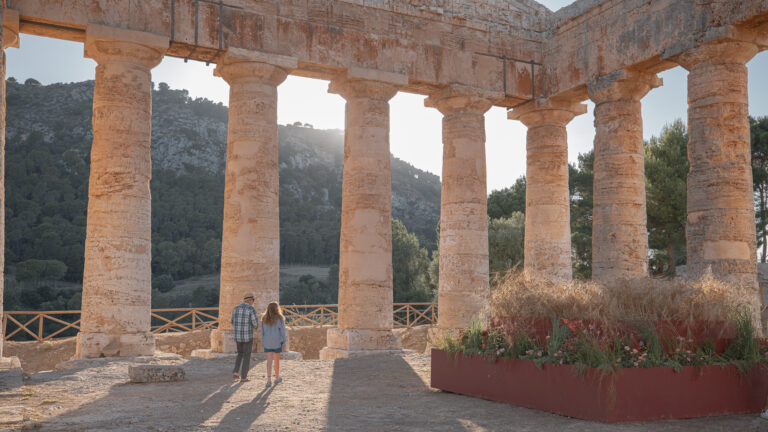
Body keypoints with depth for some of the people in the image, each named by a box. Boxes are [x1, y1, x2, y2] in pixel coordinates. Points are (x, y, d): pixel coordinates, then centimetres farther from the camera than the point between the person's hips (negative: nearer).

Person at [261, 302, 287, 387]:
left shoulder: (264, 319, 2)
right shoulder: (280, 318, -6)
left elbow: (262, 332, 6)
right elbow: (282, 332, -6)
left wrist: (263, 343, 14)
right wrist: (284, 344, -1)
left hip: (267, 343, 2)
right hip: (277, 343, -2)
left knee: (269, 360, -1)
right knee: (277, 360, 12)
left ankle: (269, 379, -13)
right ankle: (277, 378, 26)